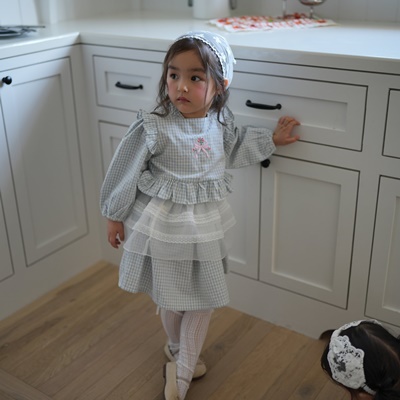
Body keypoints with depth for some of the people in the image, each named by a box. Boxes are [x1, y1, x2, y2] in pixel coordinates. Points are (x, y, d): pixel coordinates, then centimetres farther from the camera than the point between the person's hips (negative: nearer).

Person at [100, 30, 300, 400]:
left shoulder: (221, 121, -7)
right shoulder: (153, 128, -24)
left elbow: (233, 148, 16)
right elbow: (124, 173, -12)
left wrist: (272, 140, 10)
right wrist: (115, 216, -3)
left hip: (206, 226, 5)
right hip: (165, 227, -5)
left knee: (205, 297, 15)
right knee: (171, 299, 14)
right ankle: (178, 351, 43)